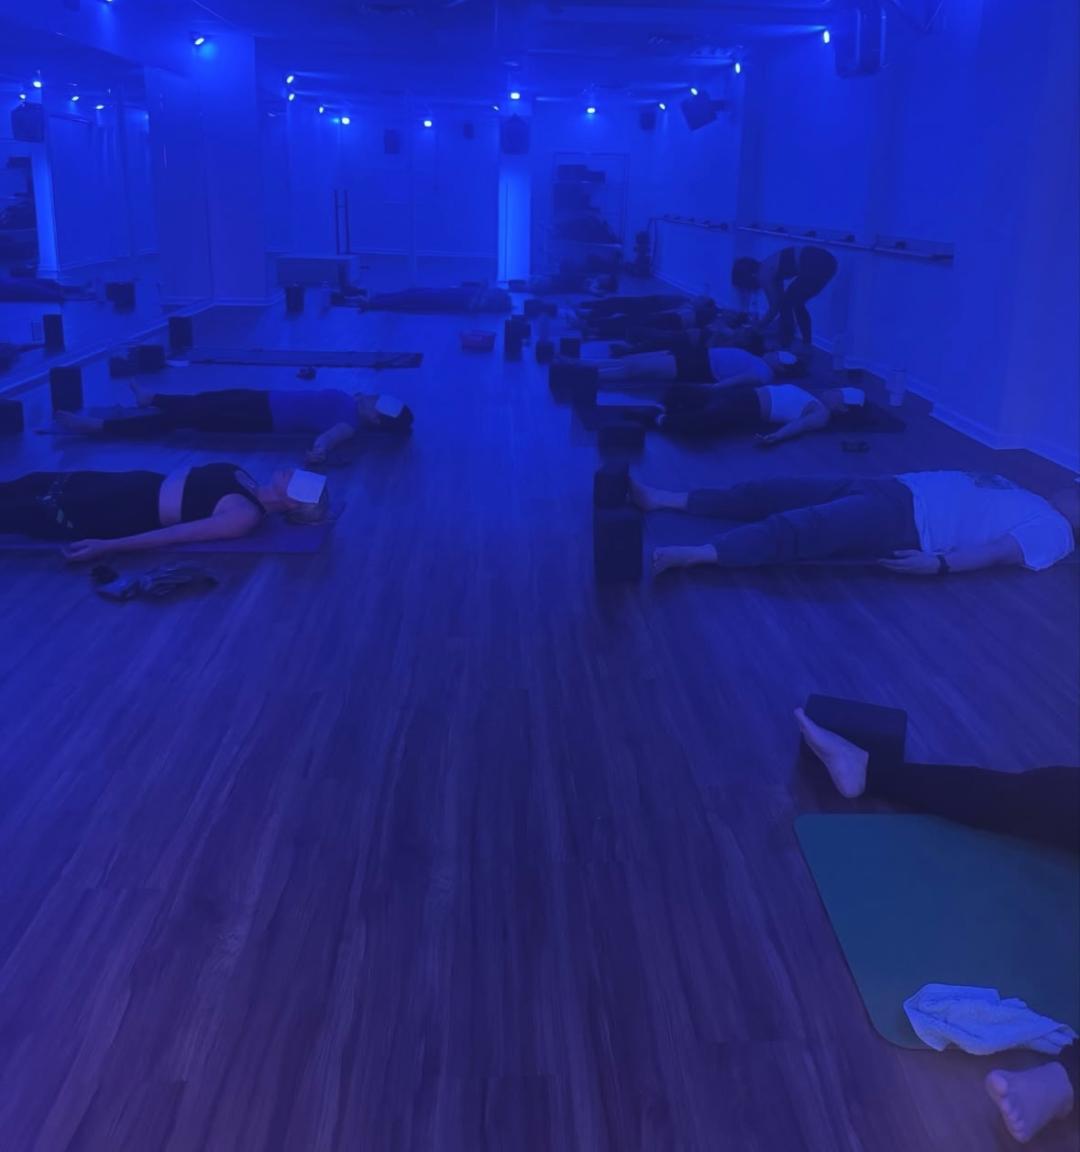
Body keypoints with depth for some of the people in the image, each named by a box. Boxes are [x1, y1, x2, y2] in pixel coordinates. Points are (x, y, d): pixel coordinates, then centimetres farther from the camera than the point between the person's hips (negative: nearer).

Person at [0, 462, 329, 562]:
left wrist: (105, 546, -30)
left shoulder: (245, 515, -26)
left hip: (131, 512, -7)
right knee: (36, 483, 16)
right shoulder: (248, 484, 1)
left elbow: (175, 534, -29)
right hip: (140, 484, 7)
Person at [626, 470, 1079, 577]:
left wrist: (937, 564, -25)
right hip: (897, 489, 8)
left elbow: (997, 552, -11)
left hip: (904, 522, -8)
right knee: (772, 492, -3)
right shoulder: (1020, 496, 28)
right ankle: (664, 499, -5)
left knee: (799, 528, -27)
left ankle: (695, 554, -40)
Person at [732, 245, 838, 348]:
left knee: (786, 304, 5)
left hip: (817, 266, -9)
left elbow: (774, 308, 3)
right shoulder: (767, 267, 22)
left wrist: (758, 327, 16)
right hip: (824, 260, 9)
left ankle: (786, 348, 8)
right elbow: (779, 300, 32)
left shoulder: (763, 274, -2)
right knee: (795, 303, 22)